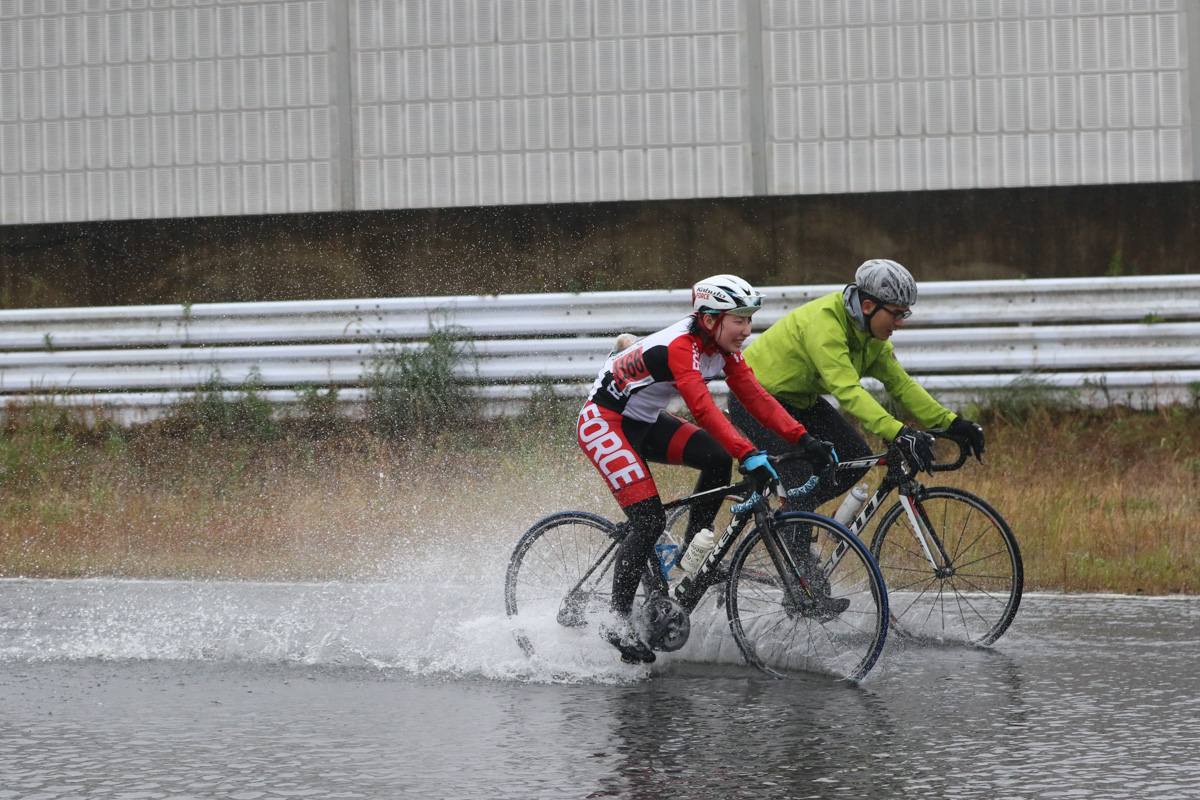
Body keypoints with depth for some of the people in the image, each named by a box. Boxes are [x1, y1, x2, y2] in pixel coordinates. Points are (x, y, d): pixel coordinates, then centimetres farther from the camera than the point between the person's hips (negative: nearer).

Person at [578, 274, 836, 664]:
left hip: (645, 422, 9)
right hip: (603, 422, -9)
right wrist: (749, 456, -49)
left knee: (718, 459, -11)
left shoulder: (723, 349, -3)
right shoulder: (680, 347, -30)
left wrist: (804, 440, -16)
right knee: (650, 521, -18)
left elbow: (755, 397, -6)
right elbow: (703, 410, -40)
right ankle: (617, 621, -10)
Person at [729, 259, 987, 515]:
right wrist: (899, 434, -53)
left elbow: (900, 383, -2)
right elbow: (848, 391, -43)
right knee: (803, 478, -23)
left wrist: (951, 423, -14)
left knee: (856, 458, -4)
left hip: (800, 401, 9)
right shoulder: (823, 323, -34)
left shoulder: (871, 336, -6)